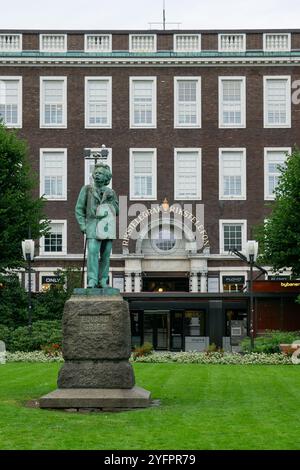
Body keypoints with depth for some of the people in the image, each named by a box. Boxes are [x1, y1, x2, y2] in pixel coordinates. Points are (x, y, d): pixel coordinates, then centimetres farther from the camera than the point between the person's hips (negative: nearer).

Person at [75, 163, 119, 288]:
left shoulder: (110, 192, 13)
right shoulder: (87, 189, 4)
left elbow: (117, 211, 11)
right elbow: (79, 209, 4)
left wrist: (111, 200, -5)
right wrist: (82, 226, -6)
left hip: (108, 227, 3)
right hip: (93, 225, -3)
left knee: (105, 255, 3)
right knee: (92, 253, -17)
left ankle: (102, 281, 10)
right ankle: (92, 281, -22)